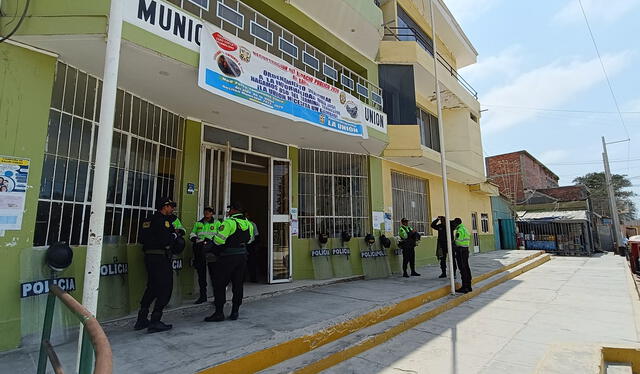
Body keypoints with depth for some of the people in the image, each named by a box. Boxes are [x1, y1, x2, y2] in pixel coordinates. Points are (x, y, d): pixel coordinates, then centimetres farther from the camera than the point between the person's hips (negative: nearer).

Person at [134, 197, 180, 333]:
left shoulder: (149, 220, 17)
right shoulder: (162, 220, -13)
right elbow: (165, 240, -23)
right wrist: (174, 235, -1)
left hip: (149, 256, 10)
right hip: (160, 257, -10)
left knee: (152, 287, 19)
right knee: (165, 288, -4)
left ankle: (141, 319, 25)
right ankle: (155, 322, -3)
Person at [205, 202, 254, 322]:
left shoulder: (229, 223, -15)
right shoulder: (248, 224, 7)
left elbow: (219, 240, -18)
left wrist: (215, 250, 1)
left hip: (228, 257, -7)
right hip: (242, 255, 7)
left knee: (219, 284, 4)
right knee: (237, 284, 13)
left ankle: (219, 313, 6)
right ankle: (235, 312, 18)